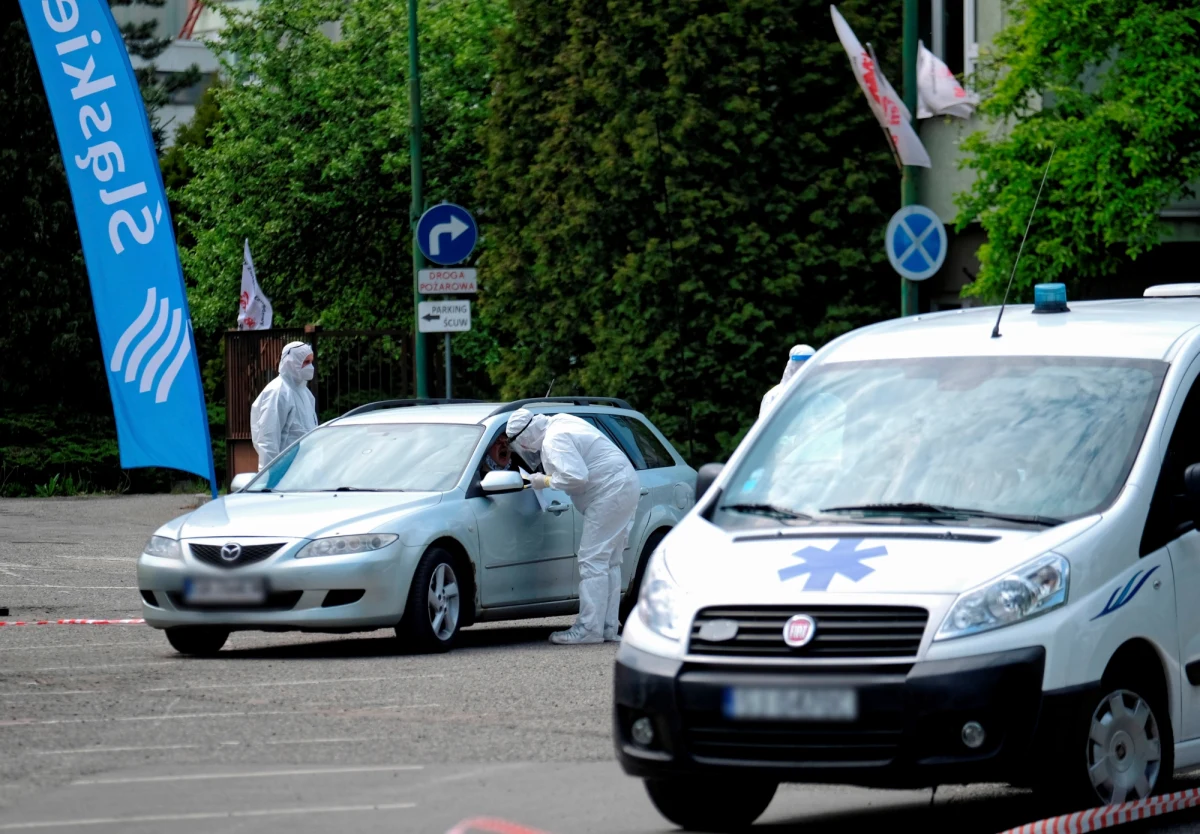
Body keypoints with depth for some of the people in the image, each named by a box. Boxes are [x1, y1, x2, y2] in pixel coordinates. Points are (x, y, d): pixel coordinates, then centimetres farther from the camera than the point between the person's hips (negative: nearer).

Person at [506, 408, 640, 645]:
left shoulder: (554, 441, -17)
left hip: (610, 493, -11)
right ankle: (608, 627, 15)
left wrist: (547, 481, -11)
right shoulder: (560, 422, 15)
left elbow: (577, 476, -26)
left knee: (593, 561, -10)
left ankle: (589, 628, -12)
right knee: (609, 562, 13)